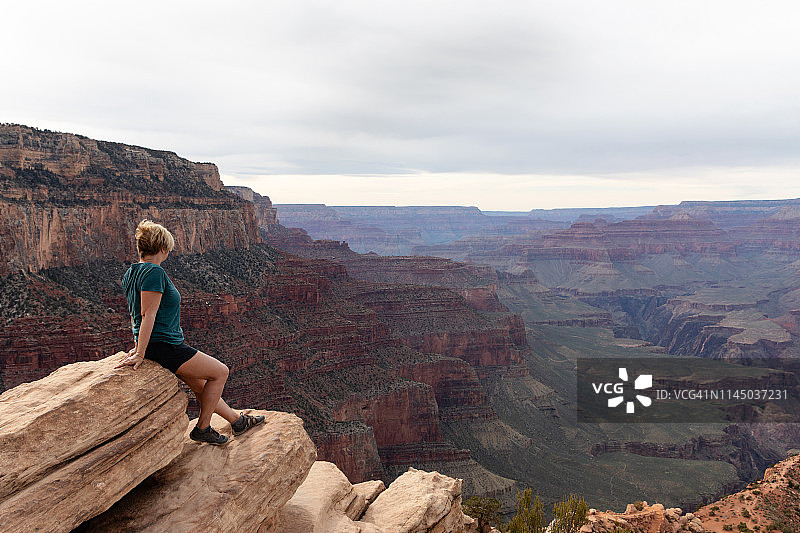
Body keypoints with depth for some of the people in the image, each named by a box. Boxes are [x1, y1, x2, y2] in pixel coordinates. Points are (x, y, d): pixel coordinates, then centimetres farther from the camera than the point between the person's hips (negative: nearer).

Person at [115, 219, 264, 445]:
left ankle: (237, 420, 34)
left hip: (159, 345, 10)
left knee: (201, 385, 20)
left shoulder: (131, 272, 12)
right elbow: (148, 315, -23)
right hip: (164, 347, -10)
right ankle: (202, 428, 11)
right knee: (220, 371, 1)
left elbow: (135, 314, 17)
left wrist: (139, 345, 22)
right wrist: (140, 354, -24)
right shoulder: (154, 272, -19)